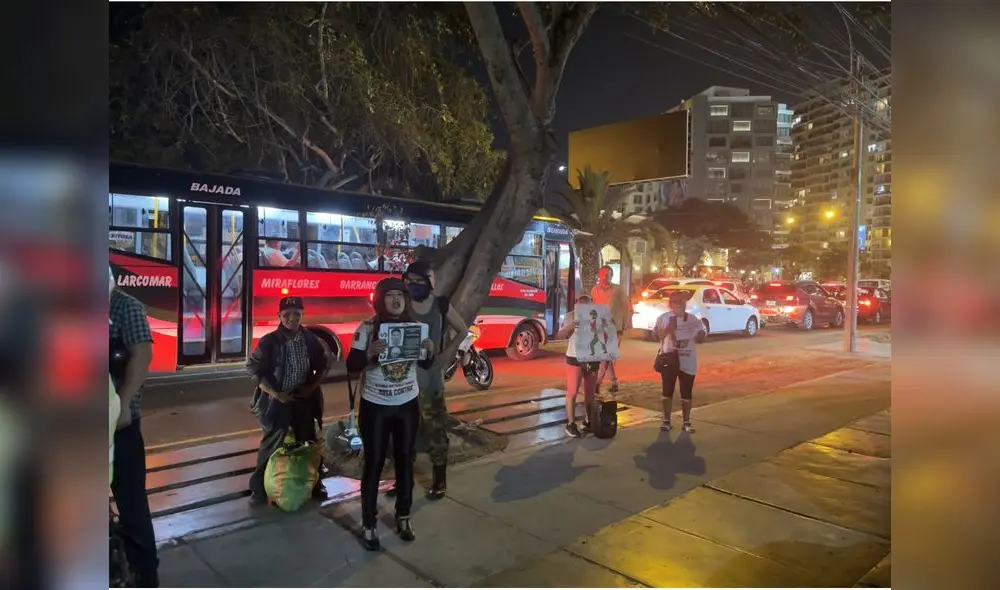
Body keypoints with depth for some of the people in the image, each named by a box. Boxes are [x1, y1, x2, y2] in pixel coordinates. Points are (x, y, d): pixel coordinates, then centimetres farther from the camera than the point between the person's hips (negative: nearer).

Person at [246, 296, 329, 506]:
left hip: (304, 399, 3)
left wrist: (312, 387, -6)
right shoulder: (269, 341, -12)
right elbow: (253, 368, -10)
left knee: (308, 443, 14)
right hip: (277, 400, -3)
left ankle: (314, 483, 31)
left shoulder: (311, 340, -4)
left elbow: (322, 366, 8)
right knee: (270, 445, 4)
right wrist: (275, 393, -16)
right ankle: (259, 488, 20)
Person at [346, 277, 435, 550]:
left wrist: (430, 350, -15)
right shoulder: (367, 329, -10)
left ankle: (403, 518, 28)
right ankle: (368, 525, 16)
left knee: (405, 461, 12)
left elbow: (426, 364, 6)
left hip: (408, 405, 3)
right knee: (373, 464, 4)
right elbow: (351, 367, -12)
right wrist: (369, 353, -30)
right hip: (375, 407, -3)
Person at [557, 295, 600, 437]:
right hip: (575, 359, -4)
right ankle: (571, 424, 4)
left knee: (590, 393, 12)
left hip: (592, 359, 4)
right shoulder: (570, 316, -2)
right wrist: (570, 327, -21)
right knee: (572, 392, -4)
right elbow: (559, 336, -4)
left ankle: (588, 422, 24)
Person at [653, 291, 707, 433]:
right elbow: (656, 336, -5)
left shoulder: (694, 320, 3)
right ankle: (666, 420, 16)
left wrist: (700, 335, -14)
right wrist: (668, 329, -19)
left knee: (686, 393, 6)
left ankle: (686, 422, 16)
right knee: (668, 391, 6)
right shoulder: (663, 318, -1)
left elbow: (701, 339, 8)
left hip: (687, 362, 1)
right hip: (668, 360, -1)